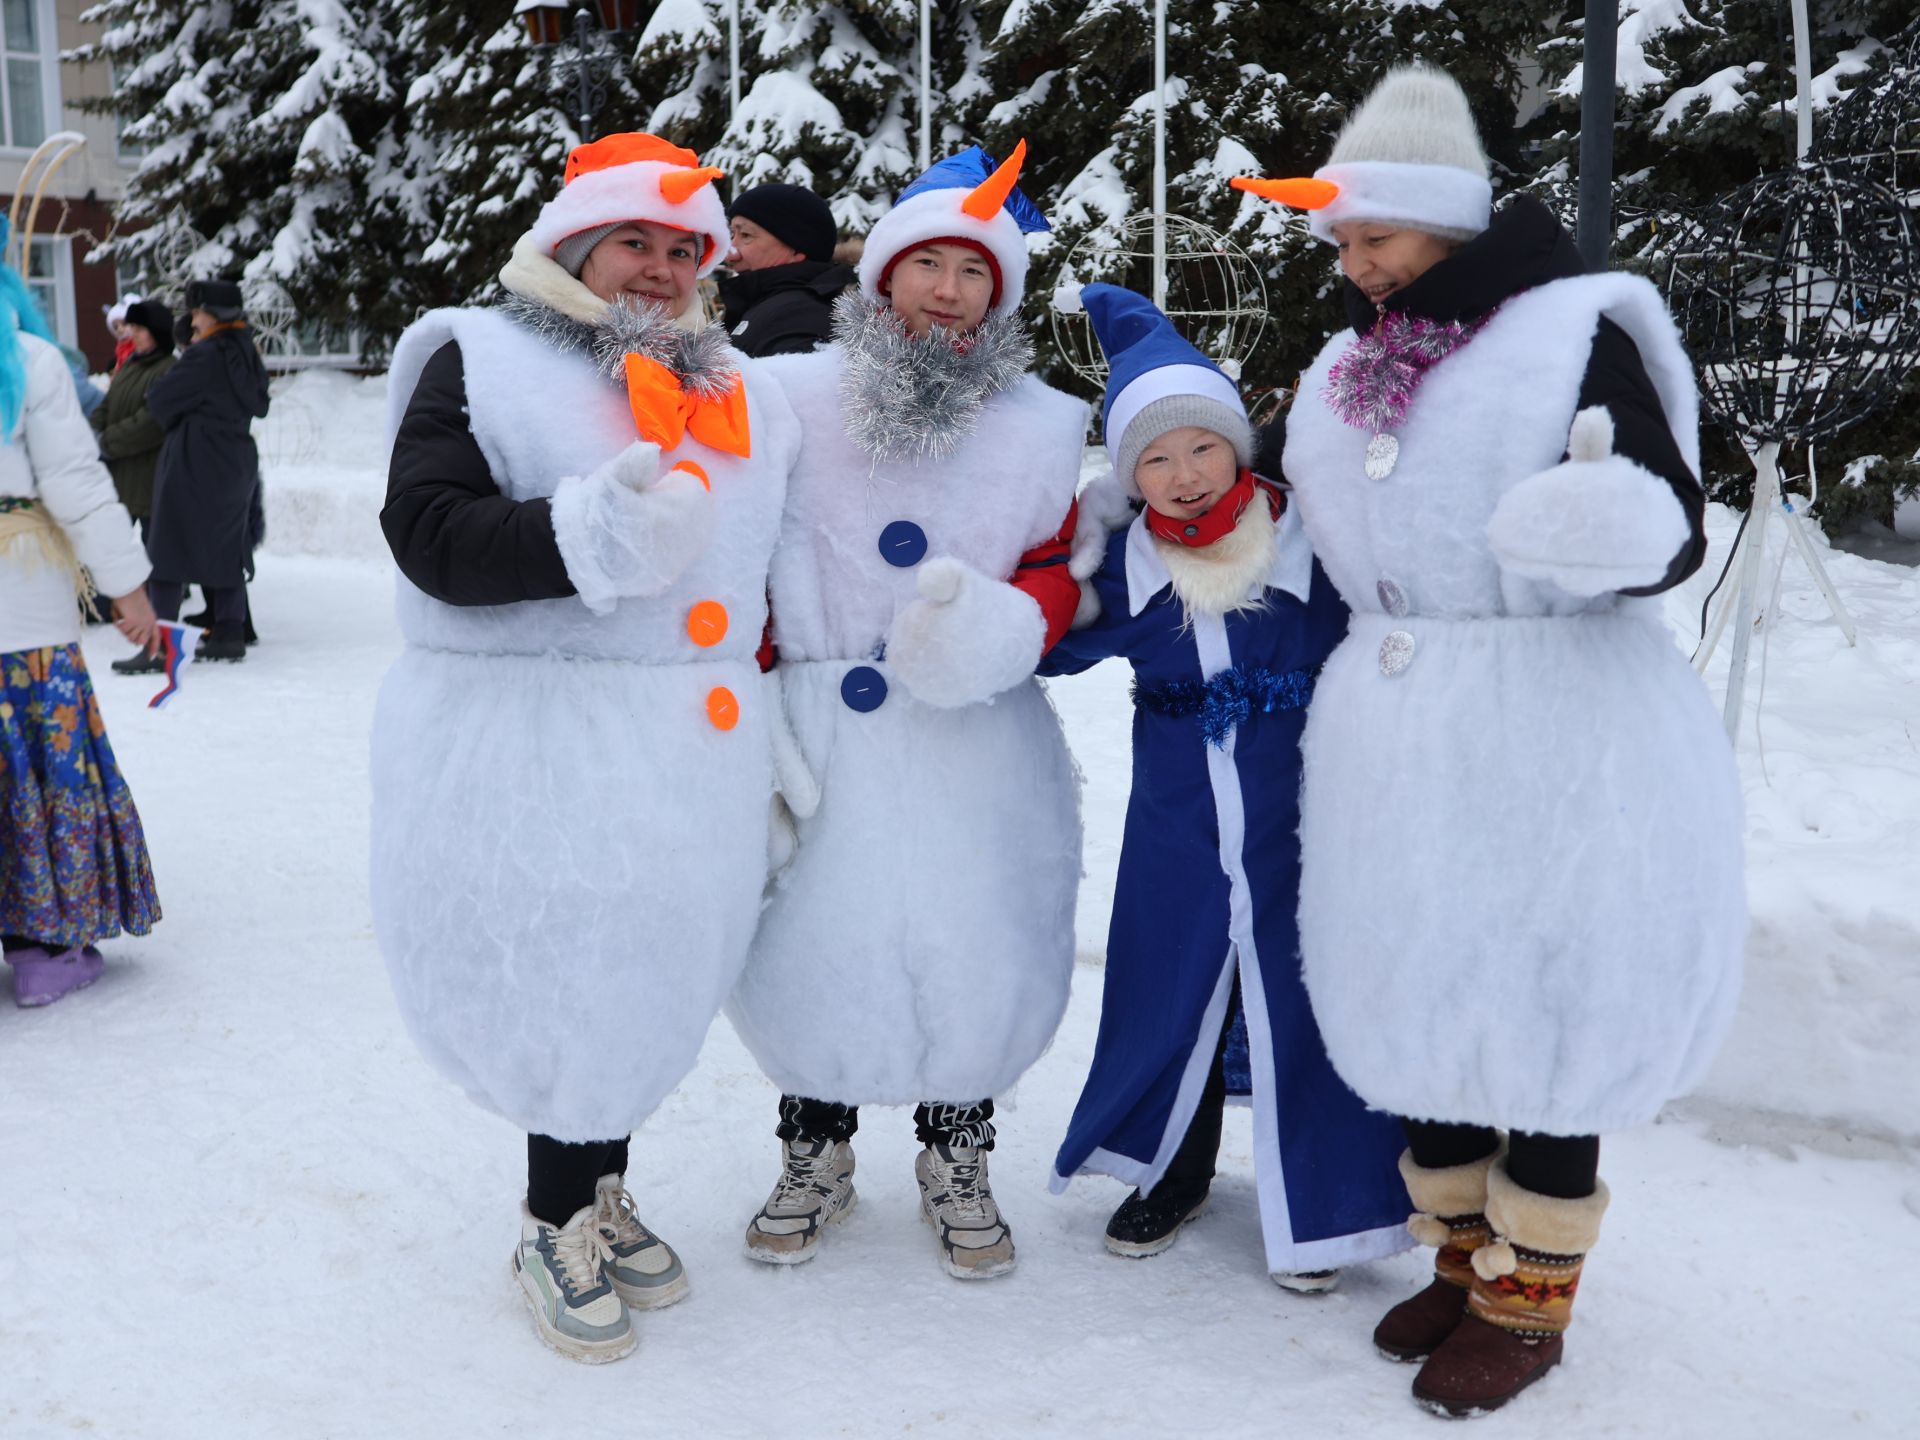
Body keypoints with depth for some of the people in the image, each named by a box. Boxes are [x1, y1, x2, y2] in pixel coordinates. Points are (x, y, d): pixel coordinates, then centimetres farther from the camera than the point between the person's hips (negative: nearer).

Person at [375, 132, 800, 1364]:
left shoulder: (735, 395, 17)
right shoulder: (483, 363, -2)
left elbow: (762, 575, 24)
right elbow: (428, 534, -14)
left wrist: (767, 721, 18)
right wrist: (588, 537, -26)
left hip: (688, 752, 6)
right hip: (533, 742, -6)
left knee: (643, 972, 14)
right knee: (568, 980, -1)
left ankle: (596, 1191, 35)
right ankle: (559, 1227, 21)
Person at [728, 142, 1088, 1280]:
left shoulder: (1040, 427, 5)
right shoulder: (791, 402, 1)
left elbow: (1058, 576, 8)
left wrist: (997, 630, -15)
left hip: (975, 748, 1)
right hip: (820, 736, 0)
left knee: (976, 953, 4)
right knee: (810, 943, 6)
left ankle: (957, 1158, 30)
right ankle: (816, 1152, 32)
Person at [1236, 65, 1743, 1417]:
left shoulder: (1575, 331, -8)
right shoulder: (1351, 371, 12)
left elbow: (1674, 529, -10)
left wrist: (1617, 533, -31)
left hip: (1558, 735, -6)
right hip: (1401, 745, 7)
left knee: (1545, 1008, 1)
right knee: (1422, 1003, 13)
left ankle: (1529, 1302, 20)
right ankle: (1464, 1260, 32)